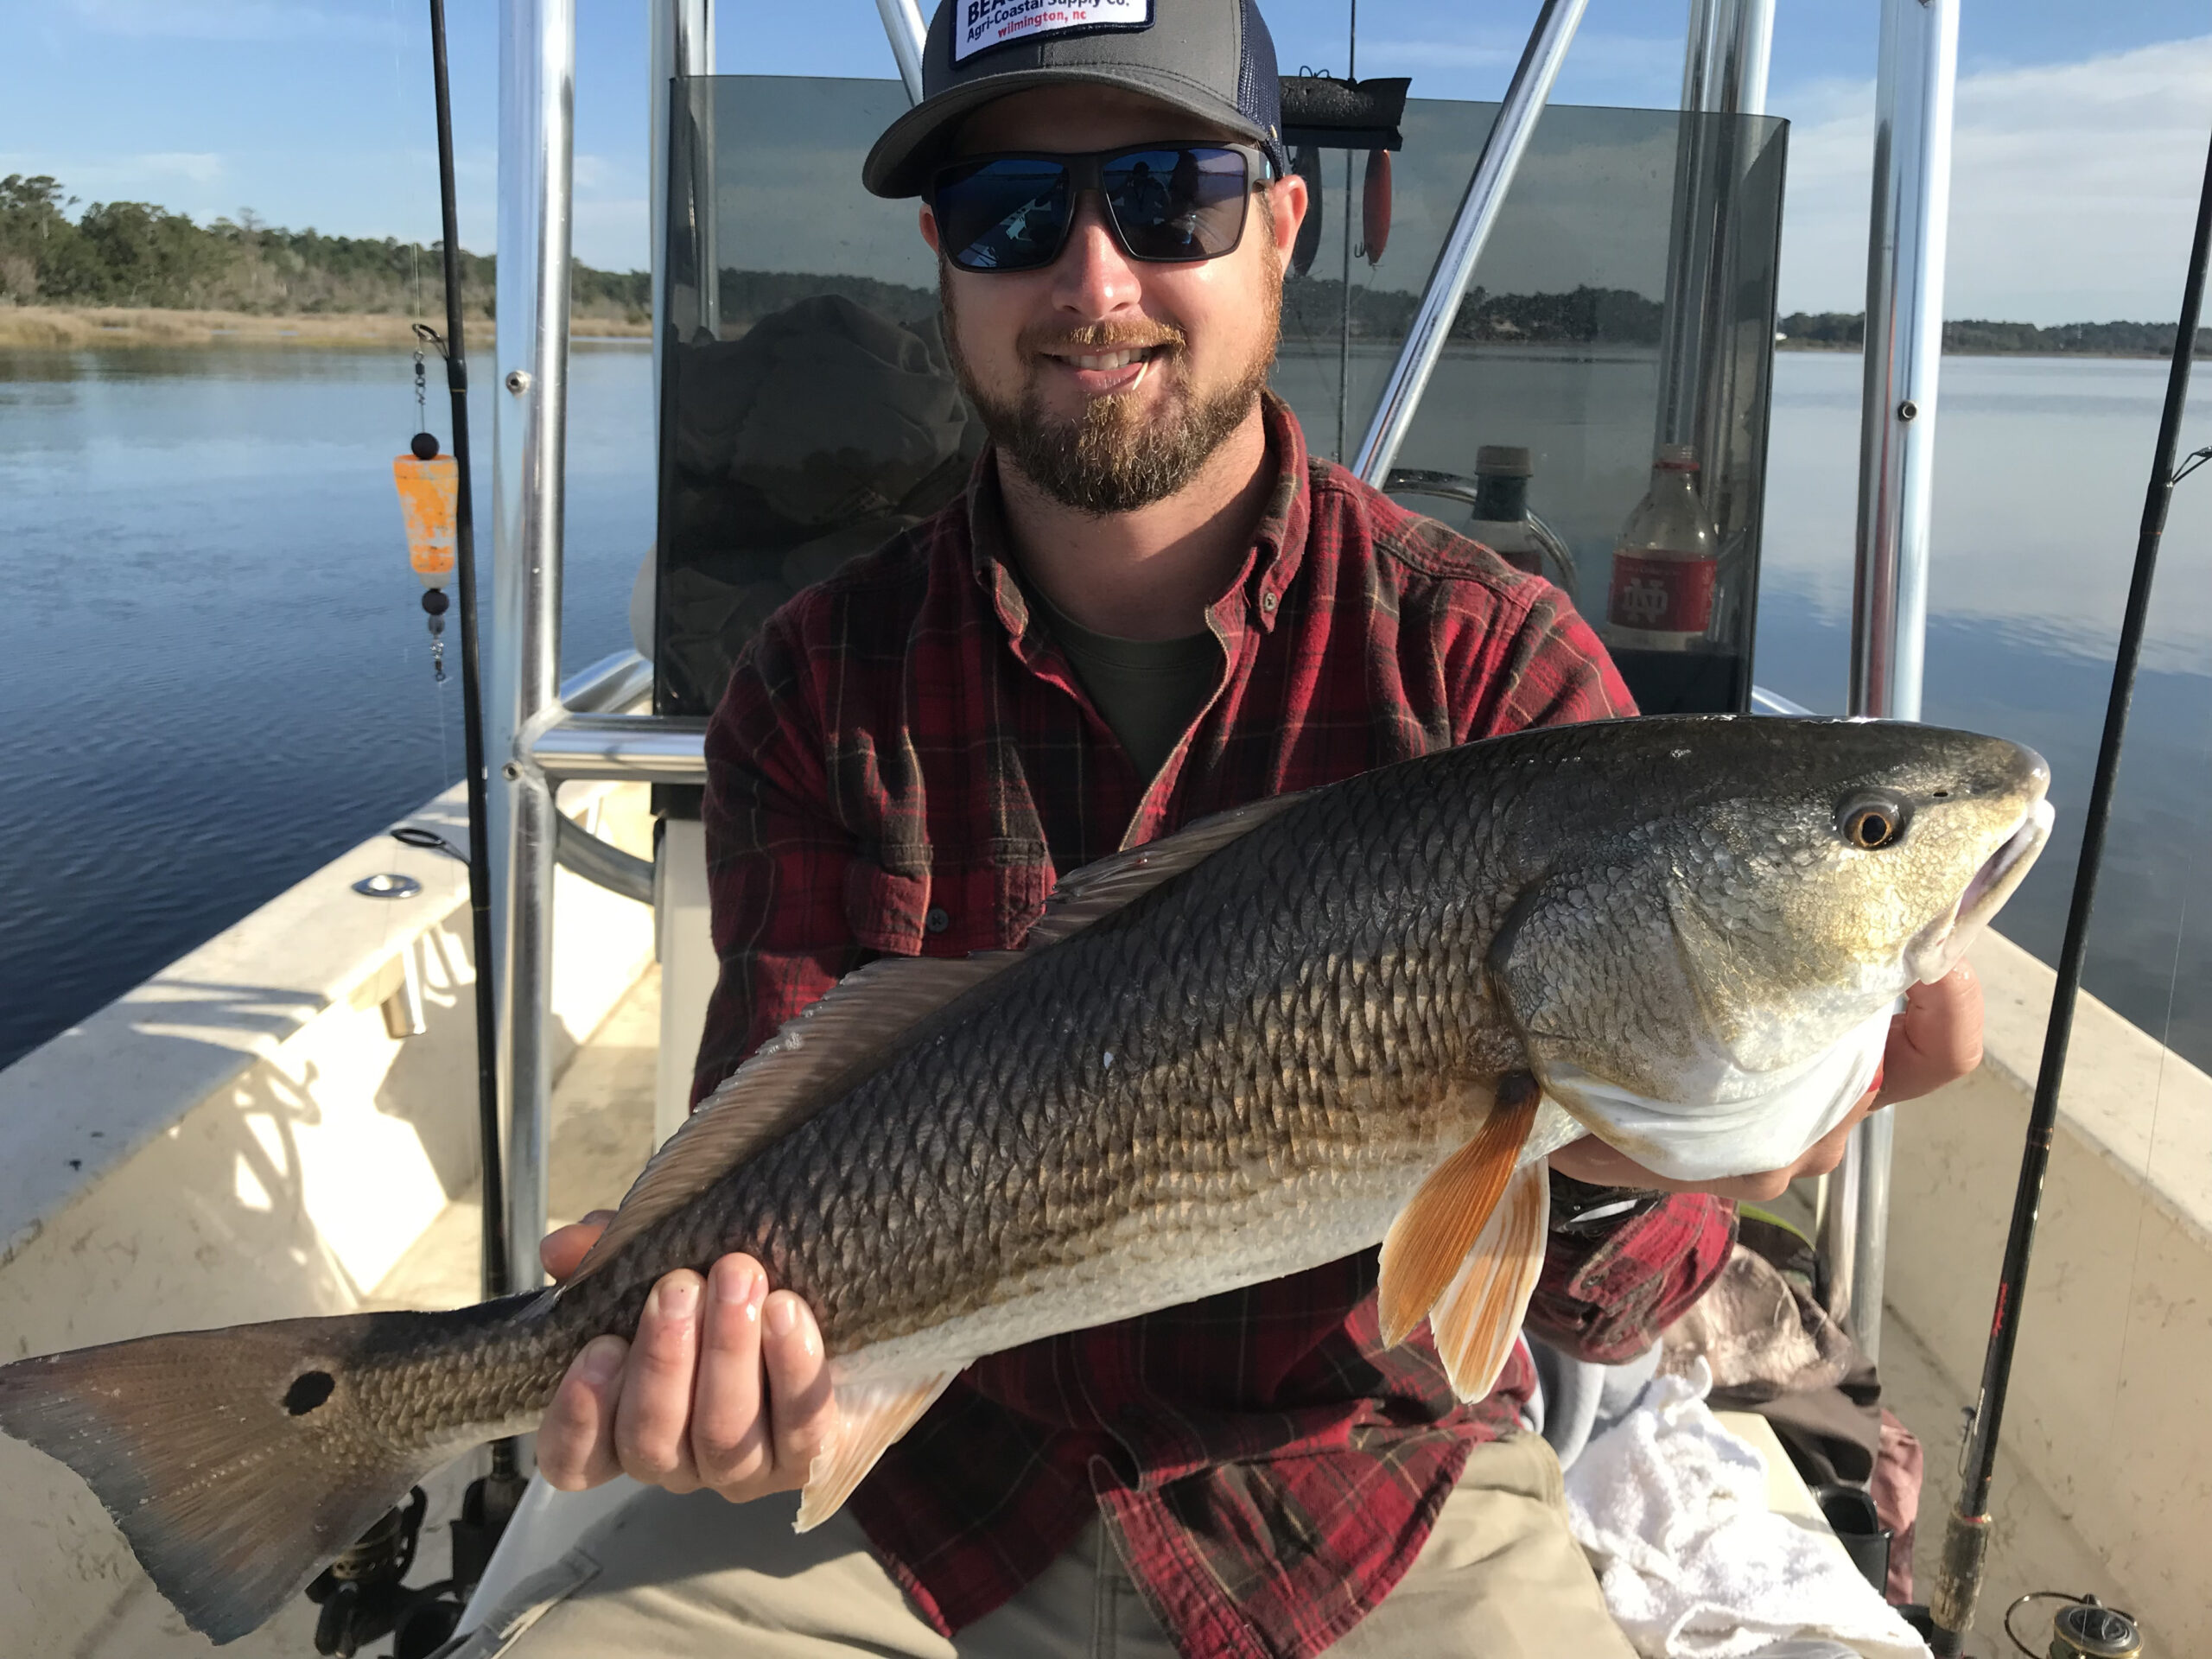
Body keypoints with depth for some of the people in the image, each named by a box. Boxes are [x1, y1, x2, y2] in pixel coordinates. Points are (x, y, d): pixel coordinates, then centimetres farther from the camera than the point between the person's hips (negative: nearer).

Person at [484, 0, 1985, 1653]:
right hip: (922, 1485, 1)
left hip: (1362, 1498, 0)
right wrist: (726, 1339, -29)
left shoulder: (1492, 664, -12)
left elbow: (1610, 1304, -14)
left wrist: (1600, 1174, -37)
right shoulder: (824, 685, -5)